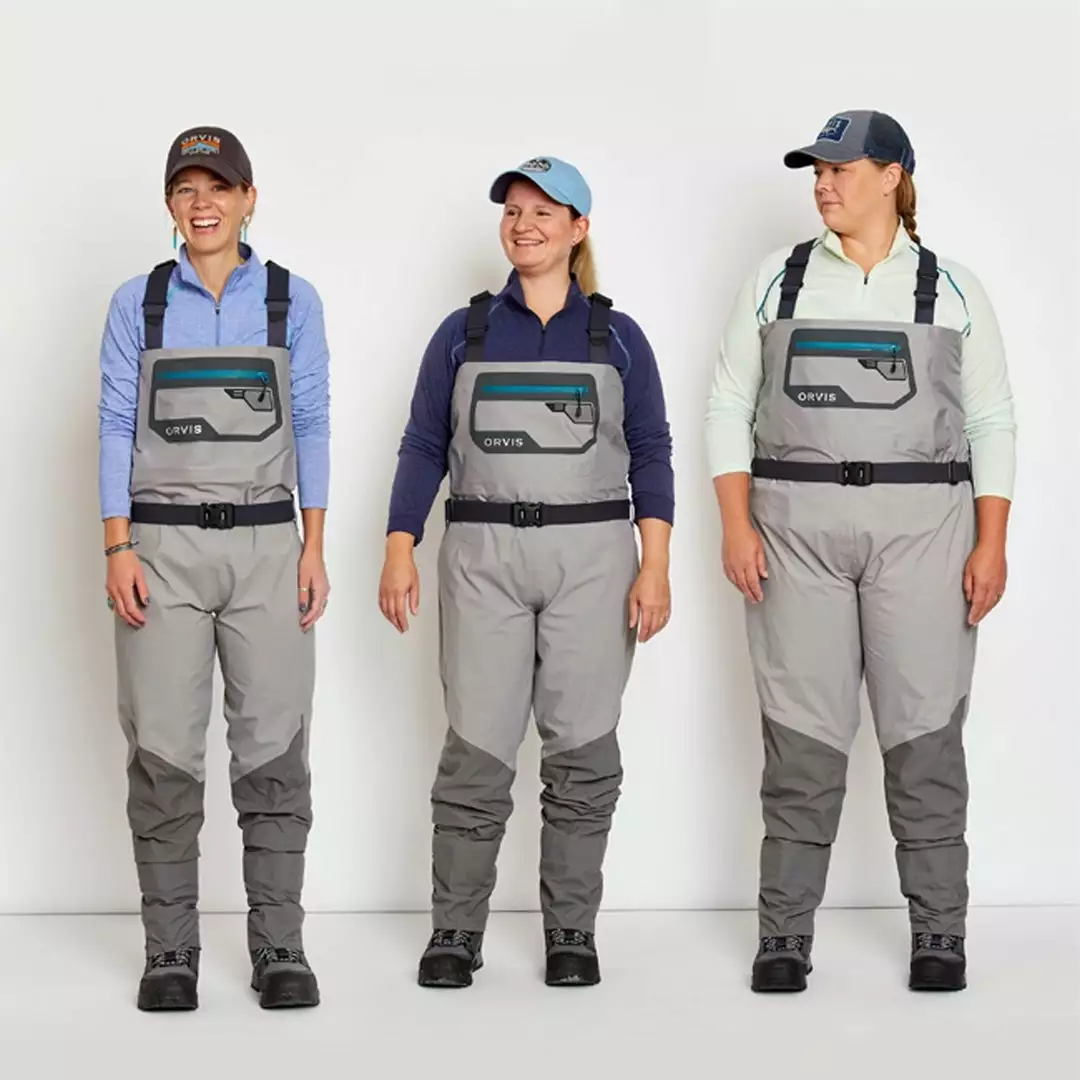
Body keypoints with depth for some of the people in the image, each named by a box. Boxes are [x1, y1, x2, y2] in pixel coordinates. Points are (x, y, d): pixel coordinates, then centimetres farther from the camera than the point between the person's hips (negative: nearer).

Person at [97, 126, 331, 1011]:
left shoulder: (292, 301, 6)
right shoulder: (138, 303, 5)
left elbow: (312, 427, 6)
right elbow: (118, 428, 4)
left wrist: (314, 549, 0)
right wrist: (118, 549, -5)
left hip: (267, 544, 0)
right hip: (163, 546, 0)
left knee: (274, 748, 0)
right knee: (164, 752, 0)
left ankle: (279, 947, 8)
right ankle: (170, 952, 7)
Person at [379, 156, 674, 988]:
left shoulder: (617, 338, 7)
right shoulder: (463, 333, 8)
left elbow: (651, 455, 4)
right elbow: (424, 449, 7)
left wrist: (655, 567, -5)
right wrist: (399, 554, -2)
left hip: (591, 555, 0)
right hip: (484, 554, 0)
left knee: (583, 748, 1)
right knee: (476, 746, -2)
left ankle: (572, 932, 10)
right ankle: (455, 931, 6)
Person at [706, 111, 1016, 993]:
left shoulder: (953, 290, 5)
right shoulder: (777, 281, 7)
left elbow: (992, 424, 6)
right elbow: (729, 407, 7)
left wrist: (991, 544, -3)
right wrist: (737, 525, -3)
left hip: (921, 525, -1)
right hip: (797, 526, 1)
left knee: (924, 730, -1)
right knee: (801, 732, 0)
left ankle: (939, 934, 8)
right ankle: (784, 935, 6)